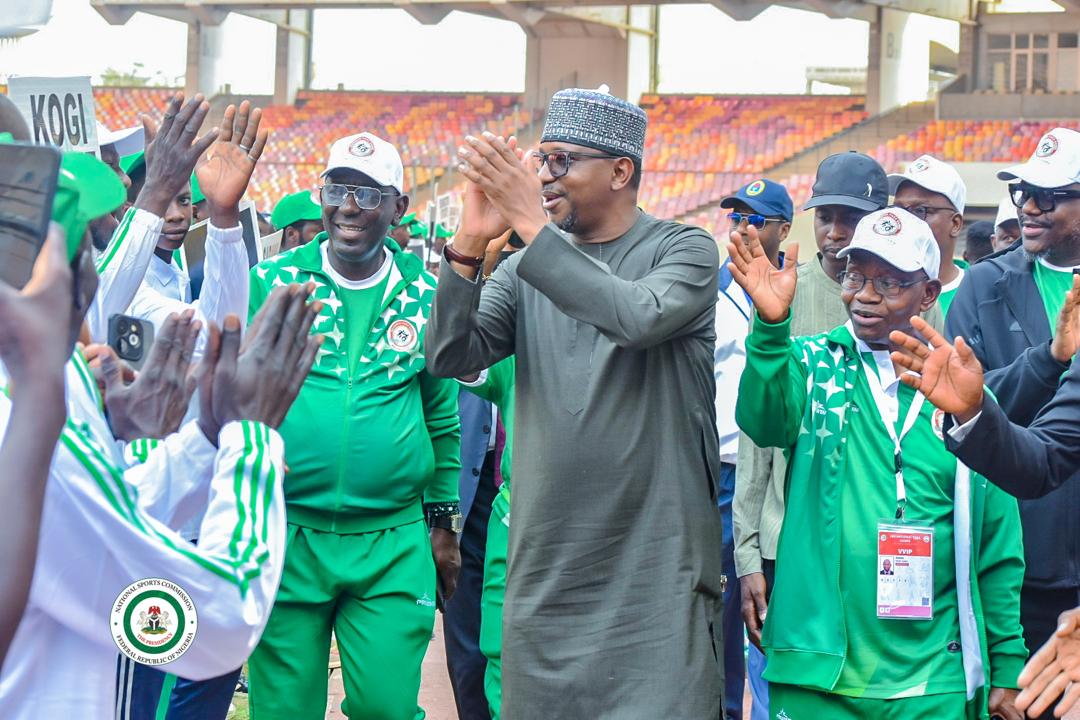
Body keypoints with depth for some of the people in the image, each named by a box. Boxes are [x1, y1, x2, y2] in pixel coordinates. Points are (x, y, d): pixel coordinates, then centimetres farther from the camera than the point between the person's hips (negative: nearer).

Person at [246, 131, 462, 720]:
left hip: (395, 544, 1)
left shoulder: (424, 295, 6)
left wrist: (443, 523, 14)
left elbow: (443, 417, 14)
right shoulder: (270, 283, 2)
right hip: (285, 535, 0)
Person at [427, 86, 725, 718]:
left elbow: (639, 317, -21)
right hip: (545, 569, 4)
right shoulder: (528, 268, 12)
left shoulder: (685, 251, 0)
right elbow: (450, 357, 0)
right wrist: (470, 243, -14)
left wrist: (531, 223, -21)